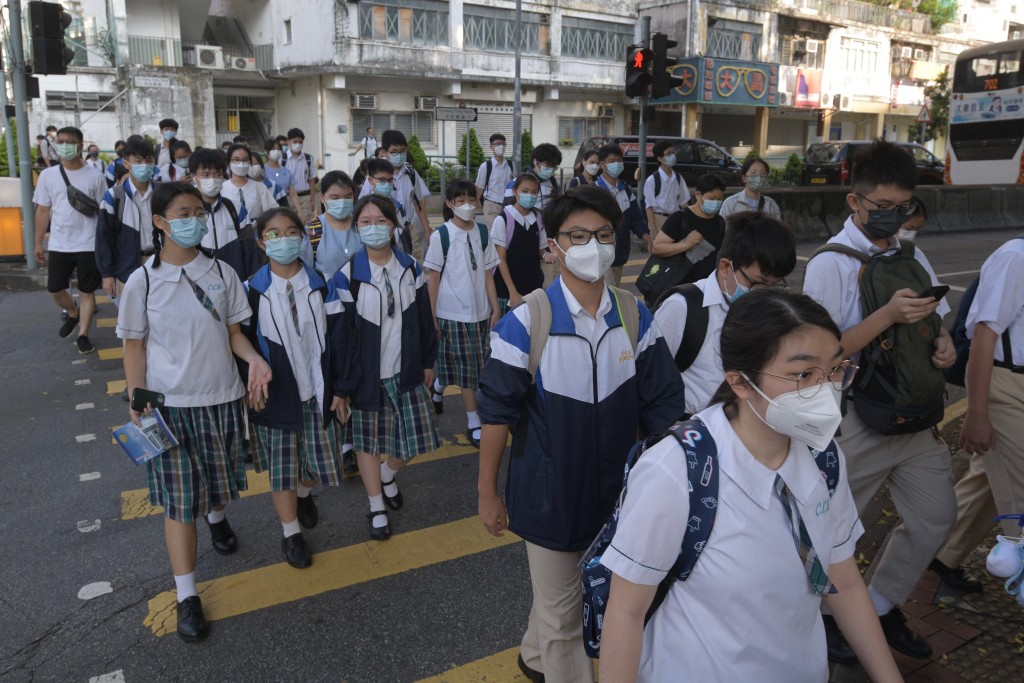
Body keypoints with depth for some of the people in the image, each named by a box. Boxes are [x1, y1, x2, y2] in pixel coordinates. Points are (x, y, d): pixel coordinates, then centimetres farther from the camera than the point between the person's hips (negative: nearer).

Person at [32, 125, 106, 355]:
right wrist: (38, 243, 8)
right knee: (55, 289, 9)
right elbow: (43, 211, 8)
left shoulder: (94, 177, -3)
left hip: (88, 245, -2)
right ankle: (73, 314, 39)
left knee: (87, 291, 4)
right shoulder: (48, 175, 3)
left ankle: (83, 334, 15)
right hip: (58, 245, 3)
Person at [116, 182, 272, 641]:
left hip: (222, 397, 3)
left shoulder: (221, 273, -2)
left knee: (220, 481, 19)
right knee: (179, 500, 2)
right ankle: (187, 596, 14)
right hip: (170, 404, -2)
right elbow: (134, 346, -2)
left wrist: (254, 358, -16)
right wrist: (136, 402, -9)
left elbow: (234, 330, 4)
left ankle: (216, 517, 56)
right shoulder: (142, 282, -8)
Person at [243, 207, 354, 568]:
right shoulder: (253, 290, -7)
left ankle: (305, 494, 48)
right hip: (274, 394, -1)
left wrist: (342, 389, -3)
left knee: (317, 457, 12)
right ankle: (291, 534, 27)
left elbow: (339, 338, -2)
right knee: (282, 466, 8)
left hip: (317, 392, 2)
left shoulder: (322, 285, -3)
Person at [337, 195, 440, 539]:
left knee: (415, 438, 6)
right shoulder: (348, 274, -12)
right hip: (367, 373, -3)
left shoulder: (410, 268, 1)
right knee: (368, 441, 11)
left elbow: (423, 318, 8)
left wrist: (428, 361, 10)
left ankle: (387, 474, 40)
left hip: (405, 370, 3)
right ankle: (376, 508, 31)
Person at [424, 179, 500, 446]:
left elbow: (487, 273, 6)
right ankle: (473, 422, 11)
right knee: (467, 367, 0)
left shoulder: (483, 233, 3)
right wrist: (433, 316, -6)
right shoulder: (441, 236, -8)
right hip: (453, 312, -4)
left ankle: (438, 385, 41)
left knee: (477, 364, 14)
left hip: (480, 312, 4)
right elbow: (433, 278, -5)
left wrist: (495, 309, 2)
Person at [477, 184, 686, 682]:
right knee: (562, 612, 11)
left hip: (616, 492, 5)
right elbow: (497, 412, -11)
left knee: (603, 596, 25)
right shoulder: (526, 322, -17)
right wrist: (487, 492, -6)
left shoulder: (635, 317, -6)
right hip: (550, 494, -4)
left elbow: (661, 406, -2)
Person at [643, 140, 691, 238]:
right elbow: (649, 206, -12)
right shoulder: (652, 180, -12)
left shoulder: (678, 177, 5)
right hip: (659, 220, -5)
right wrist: (653, 229, -17)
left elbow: (684, 202, 11)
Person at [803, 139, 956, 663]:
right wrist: (888, 315, -26)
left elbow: (934, 323, 19)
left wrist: (944, 345, -4)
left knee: (935, 514, 16)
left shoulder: (910, 256, 7)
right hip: (856, 421, -7)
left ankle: (881, 607, 36)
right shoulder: (830, 265, -14)